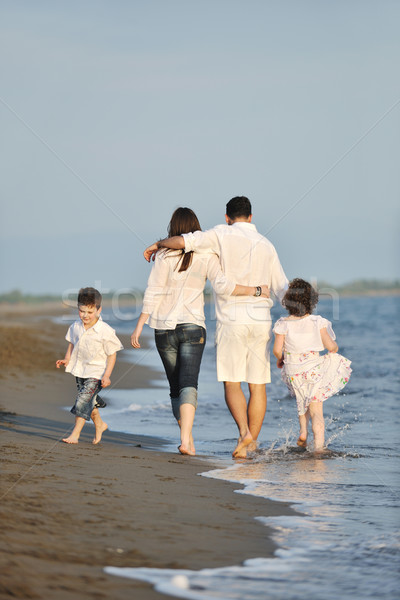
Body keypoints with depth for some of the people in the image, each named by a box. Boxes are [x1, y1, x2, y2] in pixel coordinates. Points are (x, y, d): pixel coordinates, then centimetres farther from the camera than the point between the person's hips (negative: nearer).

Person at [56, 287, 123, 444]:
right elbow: (72, 344, 15)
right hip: (80, 370, 6)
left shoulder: (105, 331, -19)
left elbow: (112, 354, -12)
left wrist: (107, 375, -16)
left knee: (83, 400, -14)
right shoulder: (76, 327, -2)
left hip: (96, 373, -6)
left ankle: (75, 433, -8)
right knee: (90, 401, 17)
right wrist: (67, 360, -1)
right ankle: (99, 425, 40)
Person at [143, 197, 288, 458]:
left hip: (231, 320, -3)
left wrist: (158, 244, 6)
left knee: (231, 383, 1)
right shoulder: (266, 245, 10)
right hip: (261, 321, 3)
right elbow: (283, 289, 10)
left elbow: (182, 241, -14)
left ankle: (244, 432, -20)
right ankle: (252, 442, 9)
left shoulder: (222, 235, -2)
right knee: (258, 385, 7)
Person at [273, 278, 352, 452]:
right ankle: (318, 446, -5)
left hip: (293, 373, 2)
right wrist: (335, 347, 15)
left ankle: (303, 430, 17)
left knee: (302, 401, 29)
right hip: (314, 370, -2)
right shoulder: (317, 322, -9)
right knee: (316, 409, 1)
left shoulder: (283, 324, -8)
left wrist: (280, 359, 12)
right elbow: (331, 346, -9)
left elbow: (277, 349, -9)